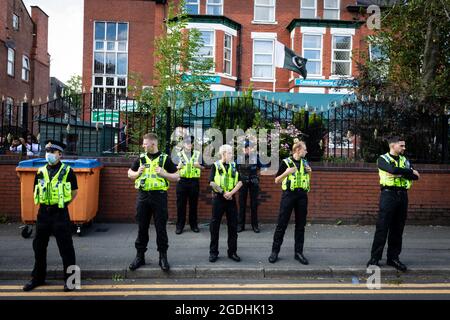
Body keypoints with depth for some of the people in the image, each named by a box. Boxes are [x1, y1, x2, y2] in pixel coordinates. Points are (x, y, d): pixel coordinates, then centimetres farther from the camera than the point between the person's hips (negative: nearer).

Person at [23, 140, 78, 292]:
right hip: (43, 213, 5)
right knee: (39, 246, 15)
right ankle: (38, 278, 32)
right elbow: (36, 192, 18)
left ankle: (70, 279, 15)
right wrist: (46, 204, 9)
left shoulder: (67, 171, -6)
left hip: (60, 213, -5)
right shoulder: (40, 172, 6)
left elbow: (74, 192, 3)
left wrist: (62, 203, 4)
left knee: (66, 247, 1)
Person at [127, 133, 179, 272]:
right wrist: (137, 173, -4)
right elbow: (130, 173, 18)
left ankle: (163, 256, 15)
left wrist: (163, 173, -15)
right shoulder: (141, 158, 9)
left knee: (161, 228, 3)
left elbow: (176, 177, 1)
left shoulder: (165, 158, 0)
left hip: (159, 196, -3)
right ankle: (140, 256, 22)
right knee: (142, 228, 9)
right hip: (143, 196, 3)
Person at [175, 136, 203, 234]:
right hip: (182, 181, -1)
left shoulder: (197, 154, 10)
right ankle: (180, 225, 12)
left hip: (194, 181, 1)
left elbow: (203, 167, 9)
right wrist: (178, 167, -21)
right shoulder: (179, 154, 7)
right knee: (181, 204, 2)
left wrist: (199, 165, -13)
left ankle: (193, 224, 20)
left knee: (193, 204, 8)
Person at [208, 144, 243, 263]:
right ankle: (213, 252, 14)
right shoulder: (216, 165, 0)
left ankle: (232, 252, 17)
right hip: (218, 198, -3)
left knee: (233, 225, 6)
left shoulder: (234, 166, 9)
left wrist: (231, 192, -10)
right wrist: (223, 193, -12)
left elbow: (240, 182, 3)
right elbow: (212, 182, -8)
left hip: (231, 198, 3)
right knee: (215, 225, 2)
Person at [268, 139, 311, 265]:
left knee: (300, 225, 7)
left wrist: (309, 172, 1)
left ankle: (298, 252, 17)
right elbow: (276, 180, -3)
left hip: (302, 195, 5)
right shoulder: (286, 162, -5)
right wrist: (286, 172, -18)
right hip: (289, 194, -5)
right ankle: (275, 251, 10)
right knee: (282, 224, -1)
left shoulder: (305, 162, 10)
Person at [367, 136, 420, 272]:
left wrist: (400, 173, -14)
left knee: (398, 229, 9)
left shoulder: (405, 160, 16)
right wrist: (410, 172, -8)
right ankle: (374, 258, 4)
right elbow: (392, 170, -20)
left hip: (403, 195, 5)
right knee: (382, 228, -4)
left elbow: (415, 176, 1)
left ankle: (393, 257, 20)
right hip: (388, 194, -5)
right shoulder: (383, 159, 0)